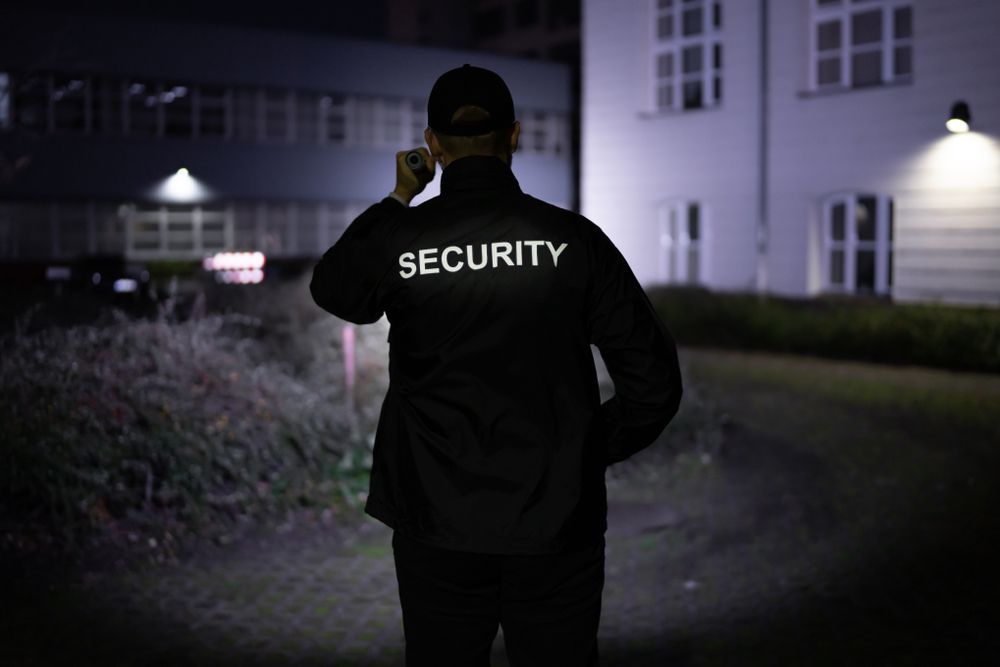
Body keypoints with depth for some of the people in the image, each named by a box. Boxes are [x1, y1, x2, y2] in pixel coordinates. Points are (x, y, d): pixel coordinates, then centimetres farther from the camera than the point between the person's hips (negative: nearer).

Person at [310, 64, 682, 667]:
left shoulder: (399, 240, -7)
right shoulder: (573, 238, -7)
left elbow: (330, 287, 18)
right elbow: (655, 379, -4)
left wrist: (399, 199, 21)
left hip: (439, 531, 1)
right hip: (557, 526, 0)